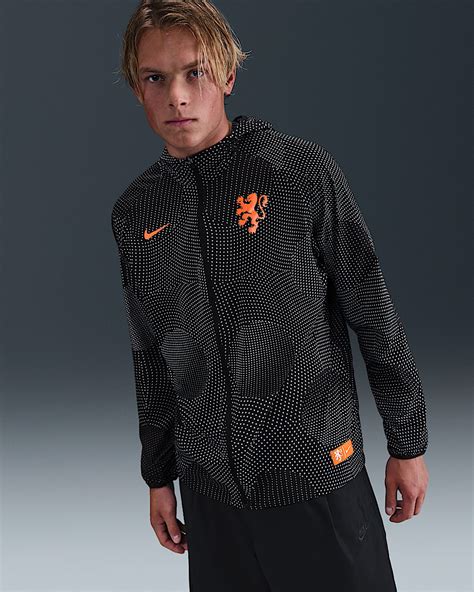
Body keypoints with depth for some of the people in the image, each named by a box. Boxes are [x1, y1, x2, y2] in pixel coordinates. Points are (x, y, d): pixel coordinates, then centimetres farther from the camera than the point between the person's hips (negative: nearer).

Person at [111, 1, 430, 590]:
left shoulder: (302, 171, -10)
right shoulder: (134, 212, 3)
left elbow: (375, 316, -5)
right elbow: (151, 358, 11)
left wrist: (408, 445, -2)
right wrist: (158, 476, 15)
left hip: (316, 474, -3)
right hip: (209, 484, 4)